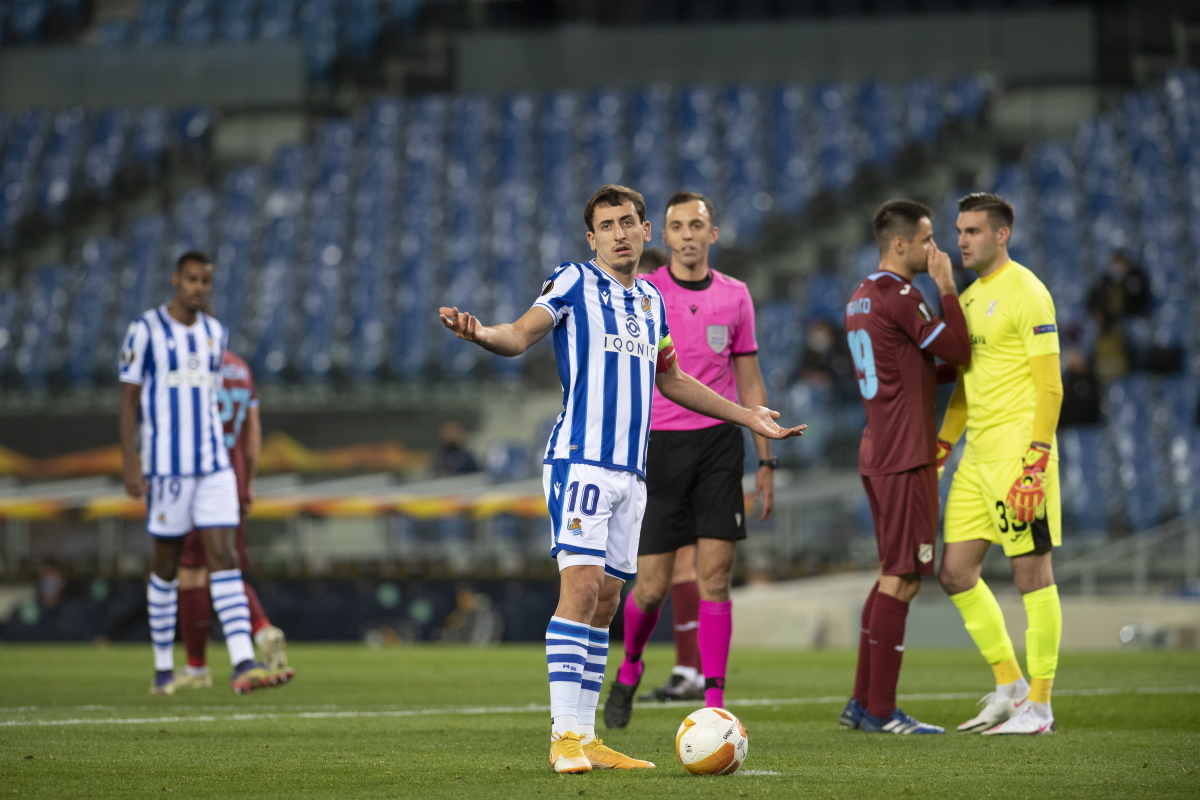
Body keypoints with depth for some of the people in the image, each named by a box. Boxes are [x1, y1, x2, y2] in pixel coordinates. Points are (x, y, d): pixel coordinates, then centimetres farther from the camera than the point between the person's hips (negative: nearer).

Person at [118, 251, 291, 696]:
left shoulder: (215, 334, 11)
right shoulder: (145, 331, -5)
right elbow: (128, 399, -4)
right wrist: (131, 465, -12)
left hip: (213, 466, 4)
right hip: (165, 467, -4)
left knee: (223, 555, -8)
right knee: (167, 564, 4)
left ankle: (243, 666, -18)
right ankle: (164, 668, 17)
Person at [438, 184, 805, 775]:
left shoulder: (651, 300, 17)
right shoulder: (574, 283, -1)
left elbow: (669, 378, 30)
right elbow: (521, 335, -14)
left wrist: (748, 417, 35)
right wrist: (480, 333, -37)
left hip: (630, 470, 7)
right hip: (580, 460, -7)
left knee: (605, 600, 7)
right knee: (581, 585, -16)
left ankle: (586, 737, 10)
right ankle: (564, 735, -17)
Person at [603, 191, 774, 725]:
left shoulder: (735, 296, 8)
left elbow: (750, 385, 14)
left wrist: (766, 463, 10)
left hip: (719, 443, 2)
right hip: (659, 442, -2)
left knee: (713, 575, -7)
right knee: (653, 585, -2)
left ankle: (714, 701, -5)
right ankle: (629, 669, 27)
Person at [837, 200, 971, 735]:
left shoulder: (860, 299, 16)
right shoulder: (899, 298, -14)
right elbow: (958, 353, -13)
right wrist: (946, 286, -7)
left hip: (877, 454, 10)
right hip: (905, 458, -10)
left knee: (894, 577, 14)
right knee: (901, 579, -7)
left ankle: (862, 704, 15)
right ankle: (881, 711, -7)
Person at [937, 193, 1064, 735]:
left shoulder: (1025, 293, -10)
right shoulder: (969, 298, 17)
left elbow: (1050, 387, -14)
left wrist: (1035, 465, -20)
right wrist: (939, 450, 19)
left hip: (1020, 450, -9)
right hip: (978, 455, 9)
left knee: (1032, 574, -4)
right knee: (955, 573, 7)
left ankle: (1038, 706, 1)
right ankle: (1009, 687, 18)